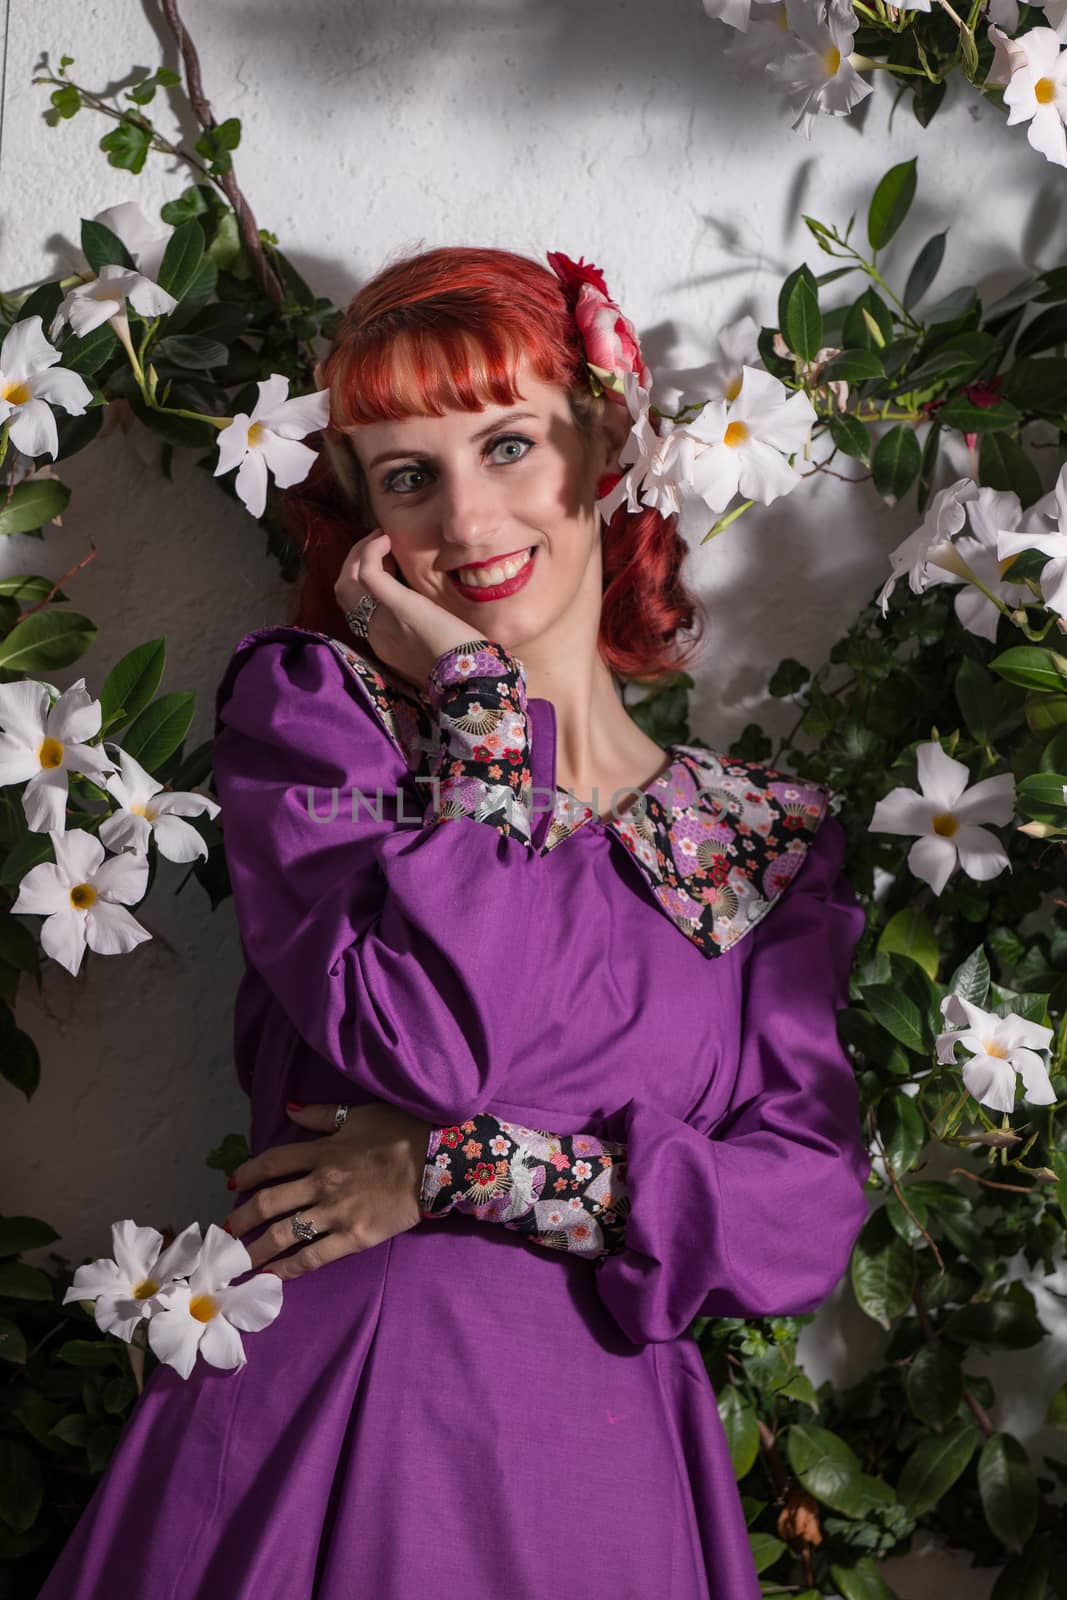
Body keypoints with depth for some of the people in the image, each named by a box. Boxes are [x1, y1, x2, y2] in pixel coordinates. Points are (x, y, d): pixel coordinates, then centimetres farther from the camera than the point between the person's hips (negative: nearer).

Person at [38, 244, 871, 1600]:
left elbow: (812, 1209, -2)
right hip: (317, 1427, -2)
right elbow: (432, 1040, -15)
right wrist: (481, 689, -10)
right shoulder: (306, 701, 0)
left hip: (602, 1469, 2)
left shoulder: (771, 832, 6)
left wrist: (468, 1171, -11)